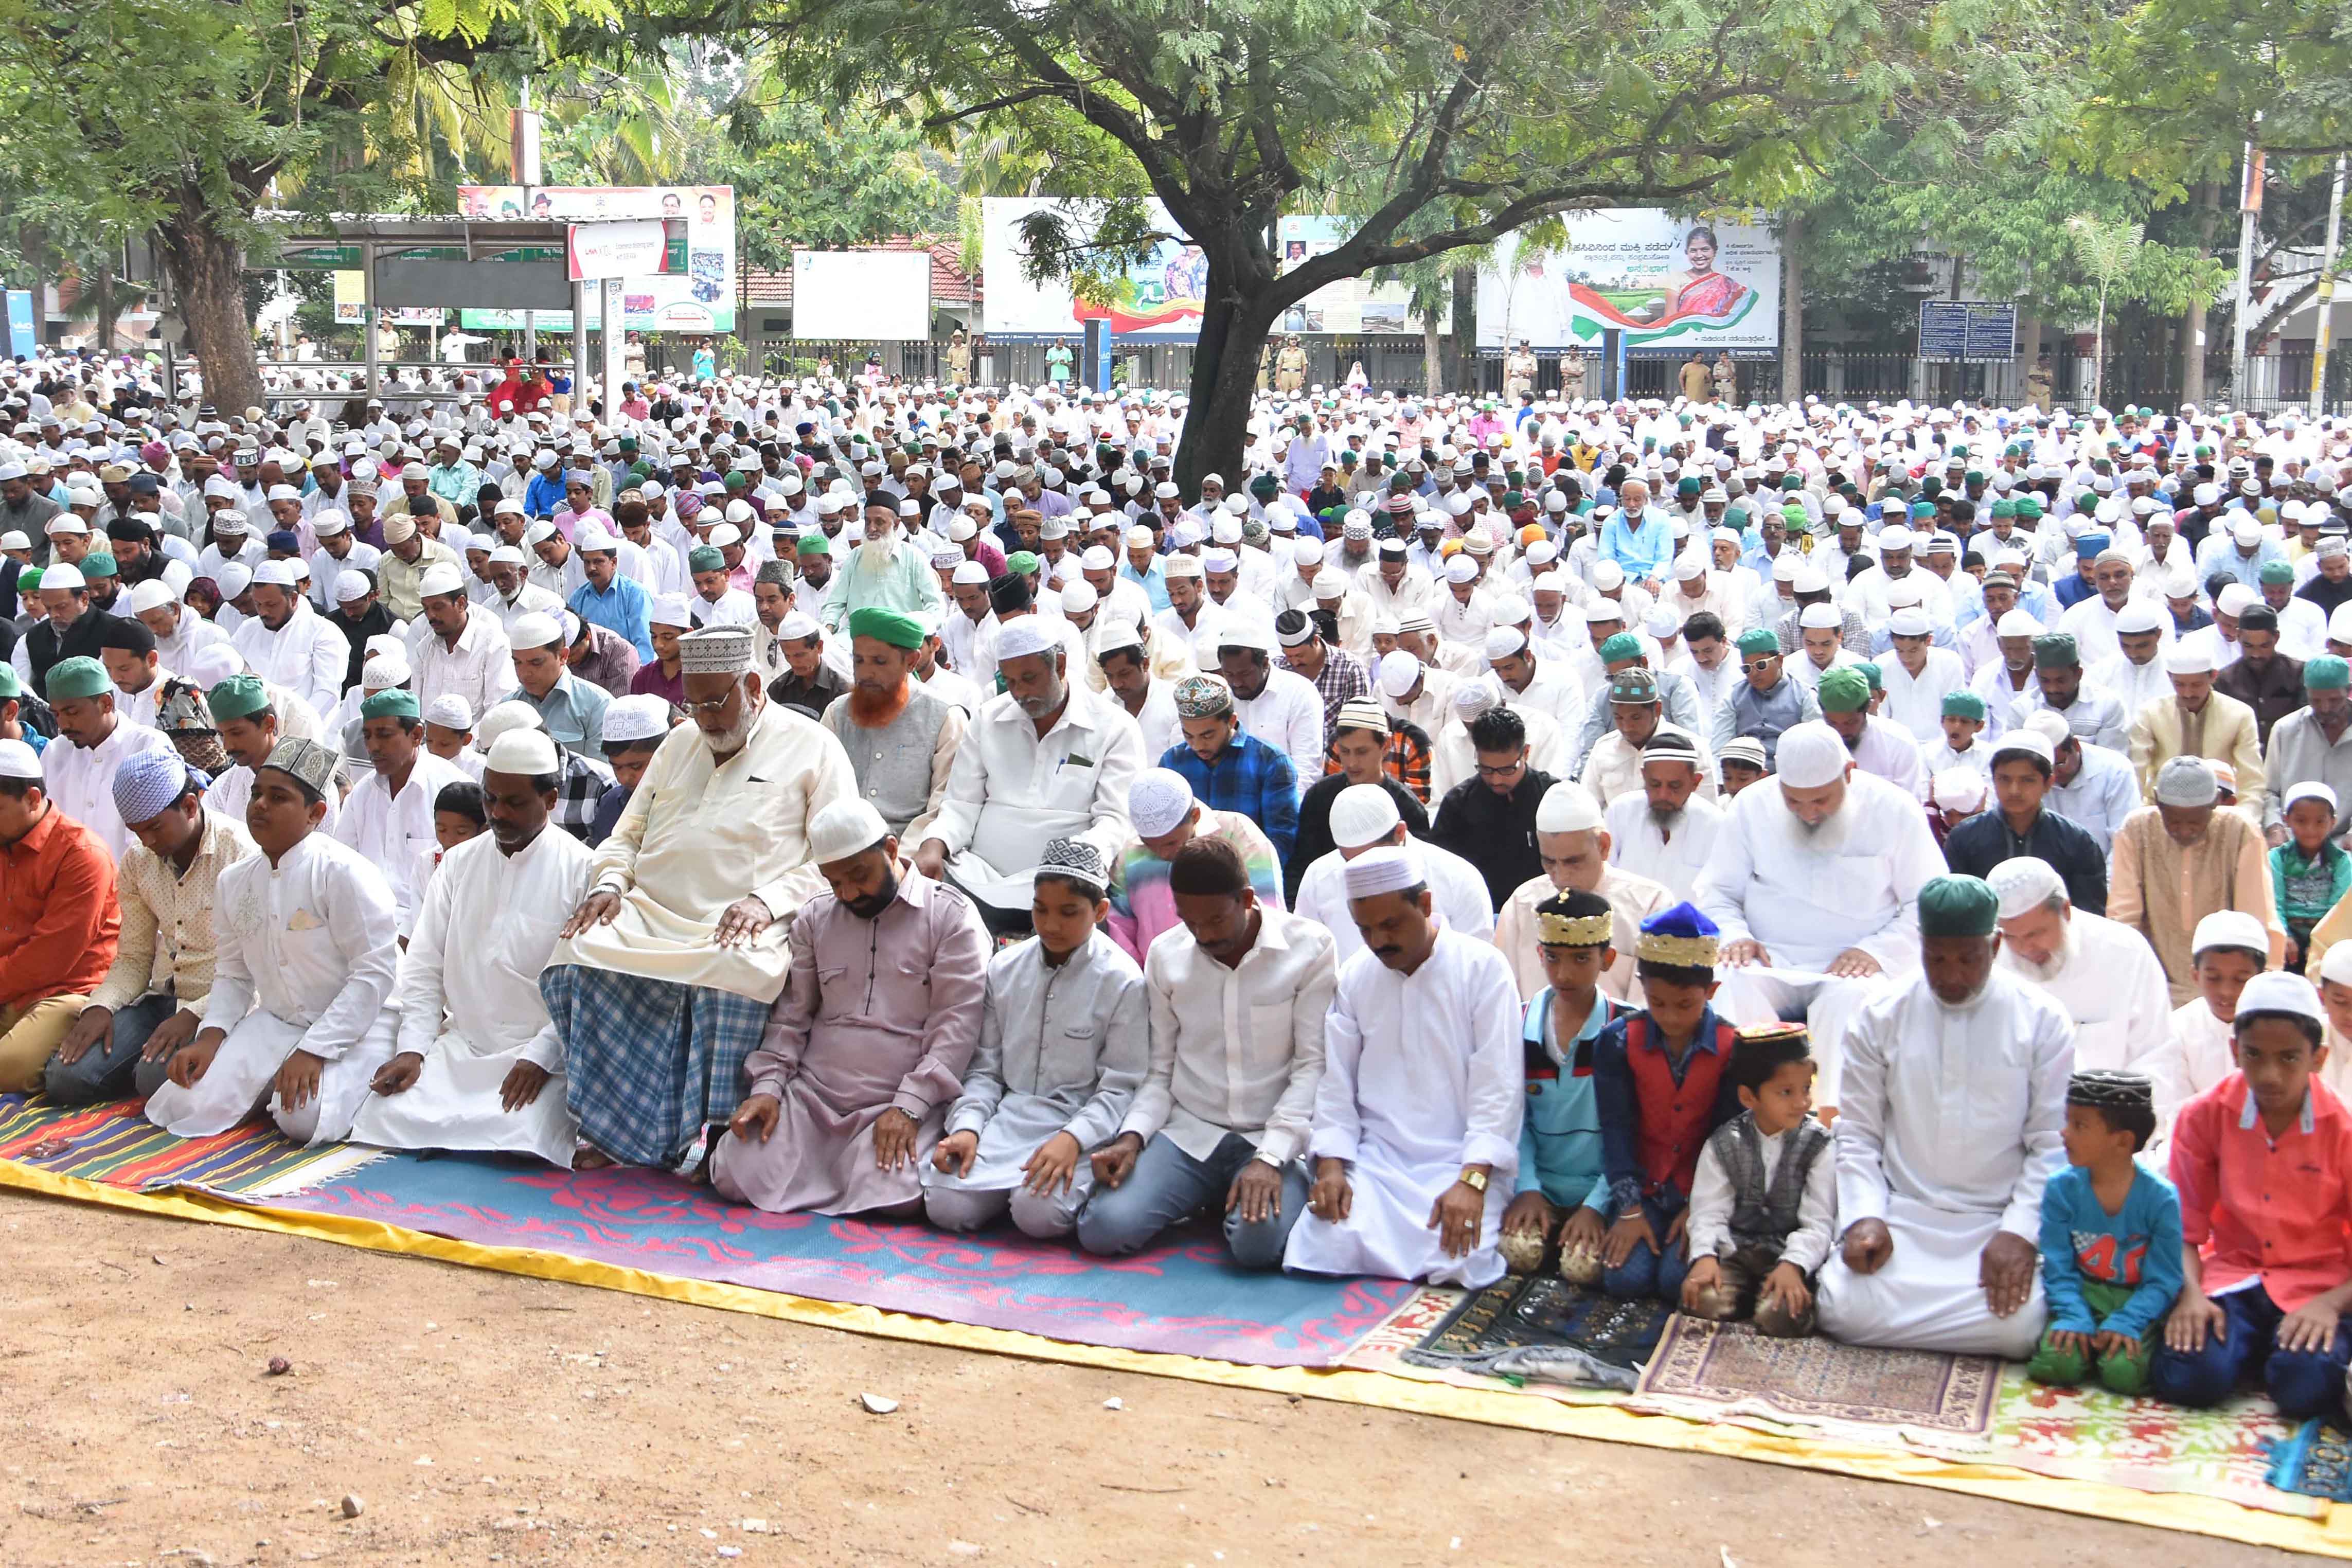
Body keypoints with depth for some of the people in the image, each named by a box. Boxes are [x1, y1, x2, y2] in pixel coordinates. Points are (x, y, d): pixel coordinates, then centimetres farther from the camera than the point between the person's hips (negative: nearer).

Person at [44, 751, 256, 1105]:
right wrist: (100, 1006, -6)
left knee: (158, 1079, -32)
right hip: (161, 1000, 6)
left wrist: (193, 1015, -24)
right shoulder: (137, 861, 9)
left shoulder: (240, 850, -12)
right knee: (66, 1078, -13)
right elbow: (134, 958, 14)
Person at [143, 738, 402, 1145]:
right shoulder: (233, 881, 7)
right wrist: (211, 1035, -6)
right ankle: (275, 1083, 13)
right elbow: (233, 973, 14)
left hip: (357, 1024, -6)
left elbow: (375, 973, -18)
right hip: (276, 1022, 6)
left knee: (304, 1118, -30)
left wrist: (313, 1051, -21)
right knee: (185, 1105, -13)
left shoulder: (342, 872, -15)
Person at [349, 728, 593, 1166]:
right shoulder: (457, 863, 11)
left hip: (541, 1057, -4)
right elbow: (424, 965, 9)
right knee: (388, 1118, -19)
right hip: (458, 1047, 5)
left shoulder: (580, 869, -5)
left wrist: (540, 1056, -18)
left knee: (513, 1136, -30)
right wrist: (412, 1049, -5)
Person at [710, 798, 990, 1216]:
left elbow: (956, 1024, -9)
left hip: (903, 1102, -4)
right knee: (737, 1177, -15)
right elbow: (791, 1015, 14)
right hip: (810, 1093, 4)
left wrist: (910, 1107, -16)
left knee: (894, 1196, -29)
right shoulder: (815, 918, 14)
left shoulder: (951, 915, -3)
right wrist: (767, 1086, -2)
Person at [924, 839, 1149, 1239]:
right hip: (1009, 1115, 4)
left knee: (1039, 1213, -31)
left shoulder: (1122, 981, -5)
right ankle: (1007, 1183, 9)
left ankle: (1075, 1184, 1)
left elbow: (1121, 1086, -7)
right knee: (946, 1206, -19)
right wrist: (967, 1127, -7)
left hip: (1083, 1122, -4)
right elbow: (985, 1067, 11)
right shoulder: (1005, 968, 8)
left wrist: (1073, 1138, -23)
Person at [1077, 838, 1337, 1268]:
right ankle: (1205, 1198, 11)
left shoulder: (1309, 948, -7)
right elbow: (1160, 1070, 9)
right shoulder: (1165, 955, 5)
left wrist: (1270, 1158, -19)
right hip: (1188, 1134, 3)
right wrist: (1133, 1136, -9)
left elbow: (1314, 1066, -9)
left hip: (1272, 1137, -3)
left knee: (1259, 1242, -32)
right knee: (1104, 1229, -19)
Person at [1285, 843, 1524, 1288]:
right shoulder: (1355, 976, 9)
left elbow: (1497, 1084, -10)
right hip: (1374, 1160, 3)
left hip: (1462, 1163, -3)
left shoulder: (1483, 967, -4)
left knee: (1457, 1263, -27)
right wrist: (1330, 1165, -9)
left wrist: (1472, 1181, -21)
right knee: (1327, 1247, -23)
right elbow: (1336, 1081, 6)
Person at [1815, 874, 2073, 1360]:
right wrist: (1864, 1218, -10)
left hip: (1997, 1223, 0)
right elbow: (1857, 1133, 5)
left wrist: (2019, 1232, -12)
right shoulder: (1881, 1016, 5)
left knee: (2018, 1326, -28)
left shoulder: (2042, 1021, 2)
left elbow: (2053, 1142, 1)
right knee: (1848, 1312, -26)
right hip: (1900, 1214, 0)